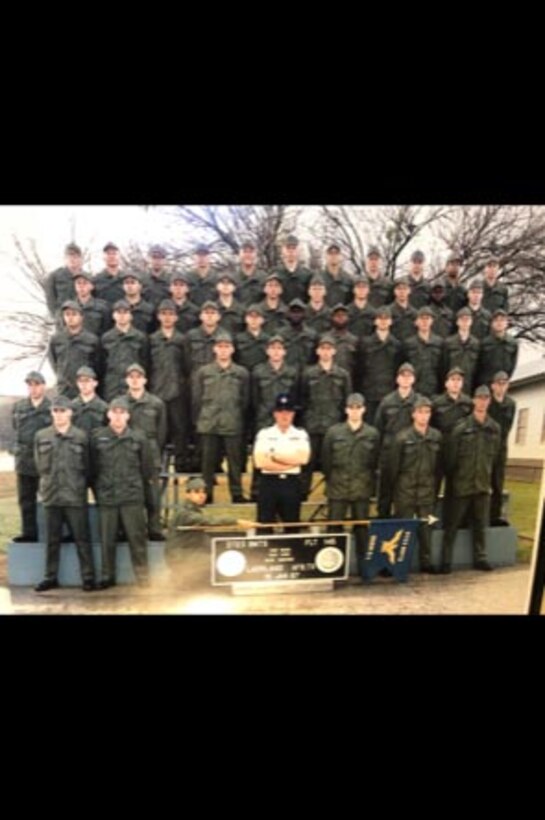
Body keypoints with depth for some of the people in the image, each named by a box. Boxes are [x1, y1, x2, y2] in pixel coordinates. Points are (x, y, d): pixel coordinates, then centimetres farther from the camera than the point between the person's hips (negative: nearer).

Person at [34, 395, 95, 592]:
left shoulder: (81, 436, -3)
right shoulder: (41, 436, 3)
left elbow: (87, 467, 4)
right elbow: (40, 465, 10)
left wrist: (77, 485, 5)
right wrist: (50, 482, 7)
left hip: (76, 496, -2)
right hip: (51, 496, 2)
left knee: (82, 539, 3)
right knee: (52, 540, 13)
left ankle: (88, 577, 11)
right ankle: (51, 577, 24)